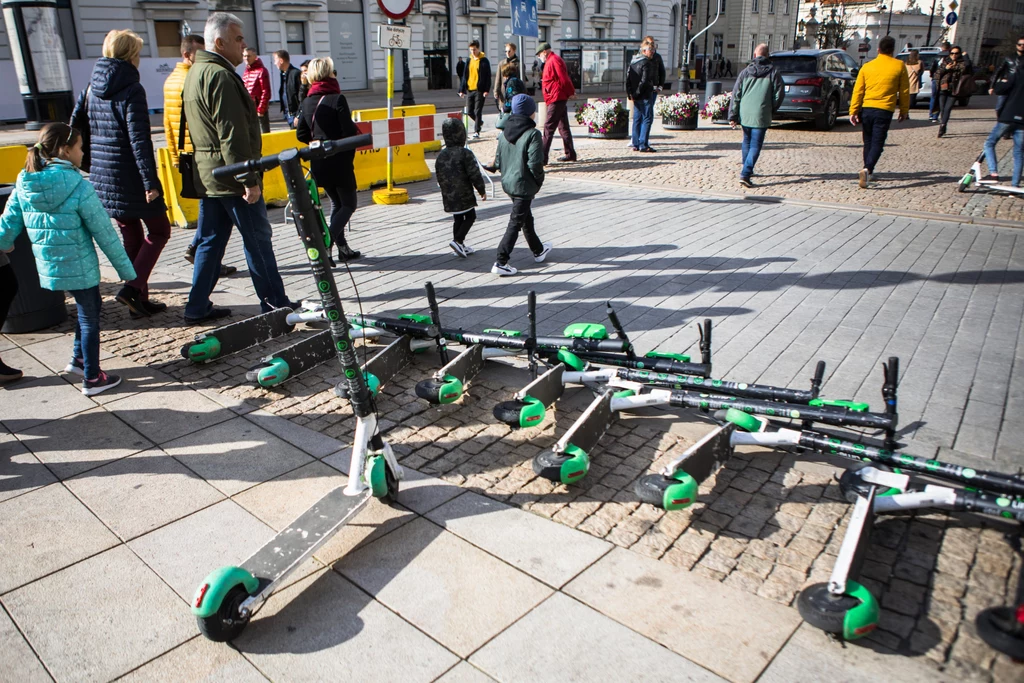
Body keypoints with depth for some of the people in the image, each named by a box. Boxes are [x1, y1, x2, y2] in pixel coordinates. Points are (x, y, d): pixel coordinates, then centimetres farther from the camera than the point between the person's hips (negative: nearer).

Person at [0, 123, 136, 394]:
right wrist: (125, 268, -7)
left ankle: (79, 359, 35)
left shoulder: (25, 184, 0)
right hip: (79, 267, -6)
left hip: (48, 266, 7)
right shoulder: (78, 187, -19)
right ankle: (92, 378, 17)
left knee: (88, 308, 26)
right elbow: (104, 233, -15)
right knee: (89, 317, 8)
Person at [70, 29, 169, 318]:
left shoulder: (93, 87, 11)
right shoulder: (131, 90, -13)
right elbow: (139, 140, -19)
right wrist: (151, 182, -20)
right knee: (159, 230, 5)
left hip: (102, 176, 8)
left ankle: (139, 299, 17)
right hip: (130, 178, -8)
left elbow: (75, 125, 14)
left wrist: (93, 163, 21)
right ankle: (133, 288, -7)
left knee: (131, 236, 14)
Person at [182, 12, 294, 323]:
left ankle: (198, 307, 17)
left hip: (206, 174, 10)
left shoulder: (195, 73, 17)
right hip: (230, 176, -10)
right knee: (258, 240, 0)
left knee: (210, 242, 13)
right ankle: (275, 304, 9)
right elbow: (232, 135, -22)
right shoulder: (220, 76, -16)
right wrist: (250, 179, -22)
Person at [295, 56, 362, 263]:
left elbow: (301, 134, 6)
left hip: (318, 163, 6)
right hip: (339, 161, -6)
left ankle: (343, 249, 17)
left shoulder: (307, 102, 5)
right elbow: (349, 132, -18)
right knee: (348, 205, 4)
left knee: (336, 203, 17)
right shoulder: (337, 99, -13)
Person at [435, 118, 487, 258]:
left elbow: (439, 176, 12)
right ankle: (457, 240, -6)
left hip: (449, 196, 6)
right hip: (465, 195, -6)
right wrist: (482, 190, -3)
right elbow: (474, 174, -15)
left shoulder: (441, 155, 4)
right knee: (470, 216, 9)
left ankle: (460, 246, 21)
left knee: (457, 219, 16)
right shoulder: (465, 153, -16)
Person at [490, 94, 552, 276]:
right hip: (524, 185, -8)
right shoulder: (532, 134, -17)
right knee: (515, 223, -3)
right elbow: (535, 163, -22)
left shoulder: (504, 133, 4)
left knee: (526, 217, 23)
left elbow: (498, 160, 8)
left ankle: (538, 250, 42)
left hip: (508, 183, 8)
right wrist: (539, 180, -6)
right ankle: (501, 263, -5)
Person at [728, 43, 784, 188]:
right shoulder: (773, 72, -3)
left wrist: (733, 116, 4)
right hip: (761, 116, -3)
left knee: (747, 142, 21)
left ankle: (746, 169, 32)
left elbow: (735, 95, 1)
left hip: (744, 115, 3)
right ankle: (745, 175, -15)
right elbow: (779, 94, -2)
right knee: (755, 145, -2)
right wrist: (772, 110, 15)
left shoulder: (745, 72, 4)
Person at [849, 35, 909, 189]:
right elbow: (904, 91, 5)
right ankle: (867, 169, -25)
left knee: (868, 141, 17)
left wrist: (853, 111, 4)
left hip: (866, 109, 3)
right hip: (884, 110, -3)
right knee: (877, 143, -3)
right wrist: (904, 111, 15)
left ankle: (868, 172, 26)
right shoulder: (899, 66, 1)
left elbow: (858, 90, 2)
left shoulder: (867, 66, 5)